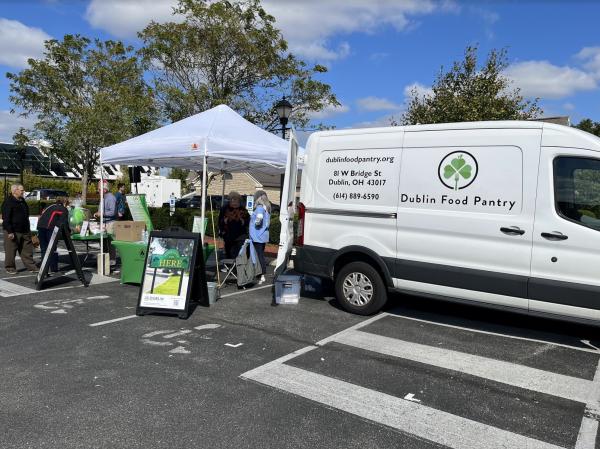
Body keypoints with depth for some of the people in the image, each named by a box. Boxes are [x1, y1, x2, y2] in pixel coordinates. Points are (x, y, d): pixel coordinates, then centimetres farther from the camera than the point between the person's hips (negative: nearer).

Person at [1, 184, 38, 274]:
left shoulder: (22, 201, 14)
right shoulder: (8, 202, -12)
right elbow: (6, 218, -16)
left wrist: (28, 229, 22)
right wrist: (10, 232, -21)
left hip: (24, 231, 8)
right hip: (13, 232, -8)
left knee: (27, 250, 8)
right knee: (11, 251, 4)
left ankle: (31, 266, 12)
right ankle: (10, 268, 15)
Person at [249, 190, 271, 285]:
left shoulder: (260, 207, -14)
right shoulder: (266, 207, 11)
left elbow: (260, 217, -30)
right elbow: (267, 221, 11)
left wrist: (256, 223, -13)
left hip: (257, 236, -9)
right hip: (264, 236, 9)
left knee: (259, 256, -4)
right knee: (261, 255, 15)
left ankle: (262, 276, -1)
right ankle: (263, 274, 21)